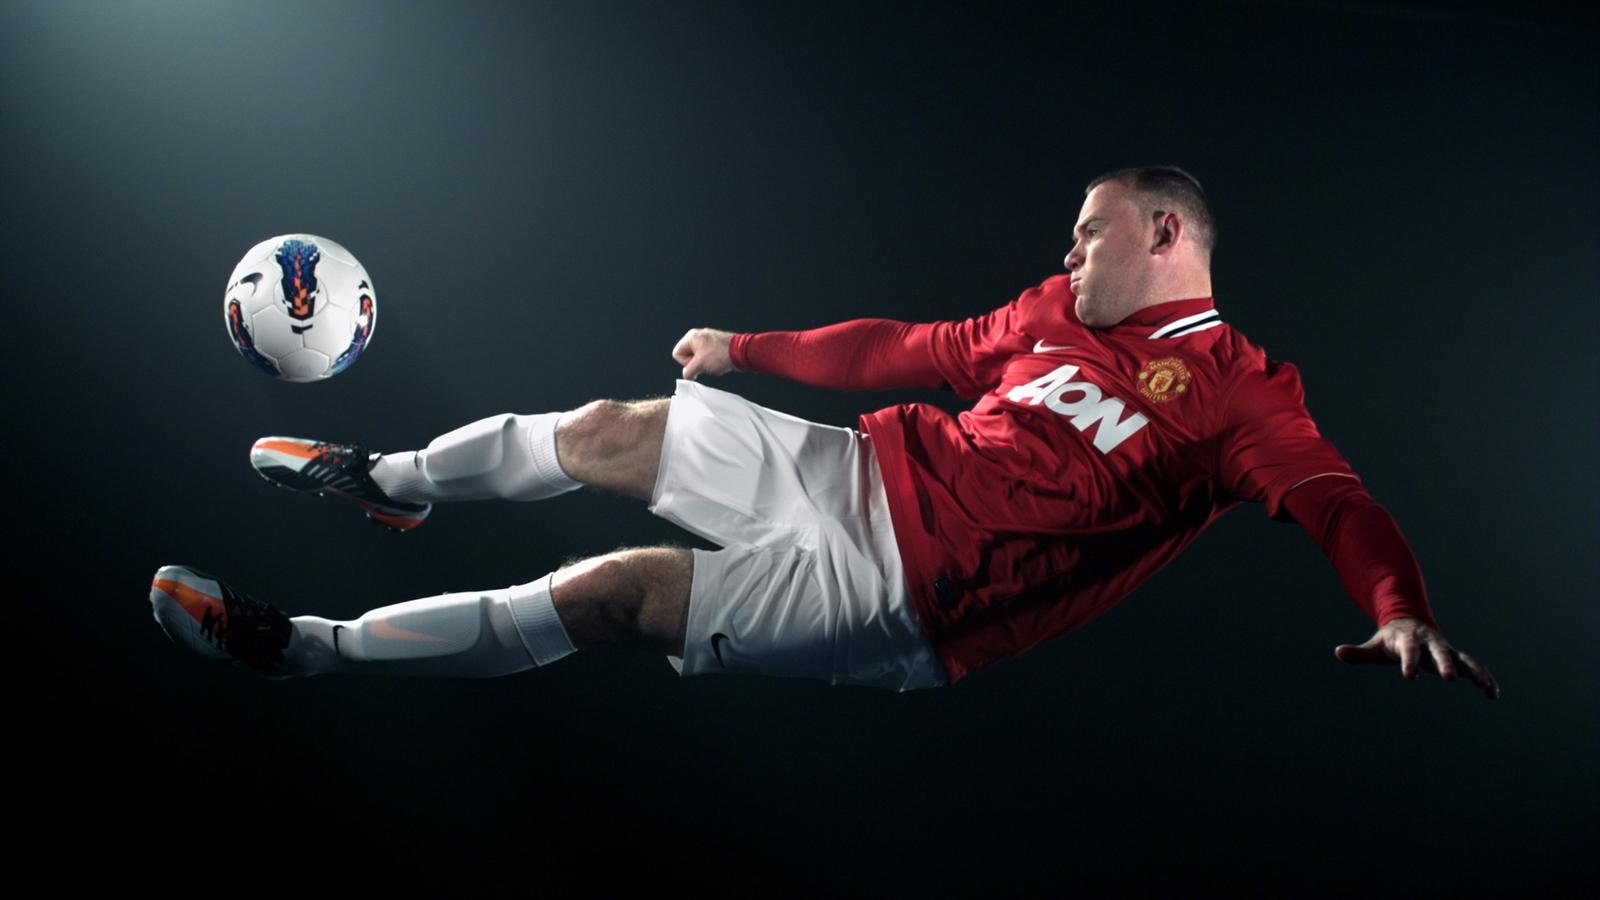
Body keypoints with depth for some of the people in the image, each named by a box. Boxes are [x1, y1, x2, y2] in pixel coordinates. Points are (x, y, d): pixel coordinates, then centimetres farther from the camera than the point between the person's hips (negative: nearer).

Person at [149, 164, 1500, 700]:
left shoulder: (1236, 389, -6)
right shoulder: (1062, 313, 14)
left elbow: (1330, 498, -21)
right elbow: (919, 348, 22)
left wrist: (1400, 611, -42)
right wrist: (749, 348, 28)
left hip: (895, 594, -6)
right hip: (856, 473, 6)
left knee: (616, 591, -16)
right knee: (608, 428, 2)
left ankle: (299, 647, -4)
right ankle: (391, 482, 32)